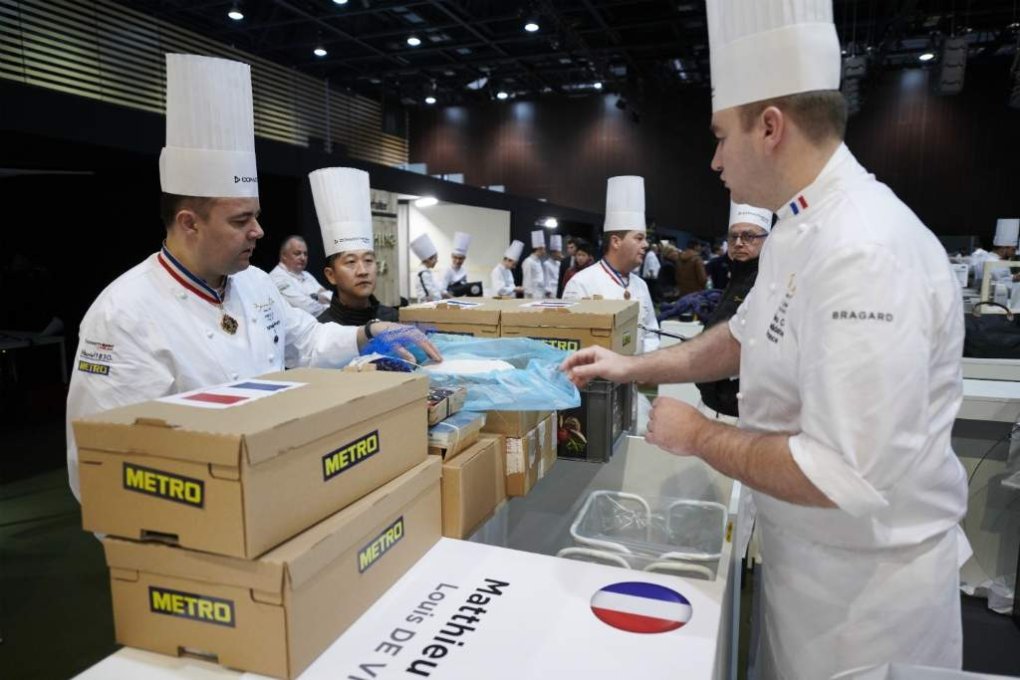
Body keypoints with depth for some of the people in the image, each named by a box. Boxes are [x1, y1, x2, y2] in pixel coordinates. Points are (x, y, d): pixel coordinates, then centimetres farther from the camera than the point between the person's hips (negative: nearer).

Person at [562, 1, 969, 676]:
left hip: (868, 579, -8)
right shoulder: (802, 228, 2)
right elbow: (746, 338, 15)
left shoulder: (865, 254, -31)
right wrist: (635, 366, 8)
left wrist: (699, 435, -20)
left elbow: (843, 476, -33)